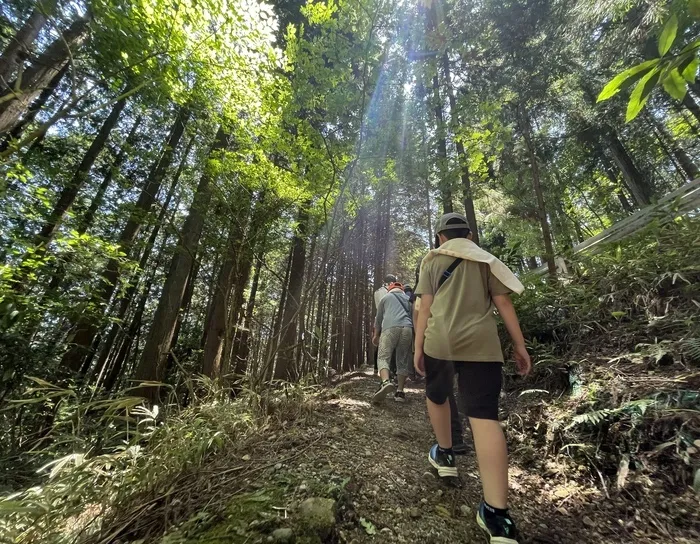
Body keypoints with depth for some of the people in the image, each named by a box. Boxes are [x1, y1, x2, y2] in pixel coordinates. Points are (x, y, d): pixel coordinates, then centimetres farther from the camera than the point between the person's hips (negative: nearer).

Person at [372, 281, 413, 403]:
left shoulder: (385, 298, 26)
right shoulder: (408, 299, 32)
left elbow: (378, 319, 27)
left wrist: (376, 335, 38)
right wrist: (415, 335, 46)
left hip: (390, 328, -3)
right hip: (407, 328, 3)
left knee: (383, 357, -5)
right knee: (403, 361, 12)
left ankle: (386, 382, -30)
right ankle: (400, 392, 9)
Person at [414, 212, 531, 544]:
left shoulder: (432, 260, 10)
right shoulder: (486, 259, 14)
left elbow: (425, 307, 2)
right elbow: (503, 303, 7)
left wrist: (418, 347, 4)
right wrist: (520, 345, 11)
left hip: (439, 341, 0)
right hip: (481, 343, 1)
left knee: (436, 396, 24)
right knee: (484, 415, -3)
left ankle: (445, 455, 39)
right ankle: (497, 514, -5)